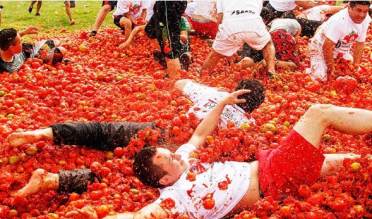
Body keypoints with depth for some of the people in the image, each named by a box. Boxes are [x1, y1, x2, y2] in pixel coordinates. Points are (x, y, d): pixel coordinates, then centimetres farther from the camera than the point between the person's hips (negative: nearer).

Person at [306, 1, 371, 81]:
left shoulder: (366, 20, -14)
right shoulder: (339, 21, -35)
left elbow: (360, 44, -3)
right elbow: (327, 47, -31)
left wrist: (356, 65, -4)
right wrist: (331, 67, -22)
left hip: (342, 50, 7)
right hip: (321, 48, -6)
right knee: (320, 78, -18)